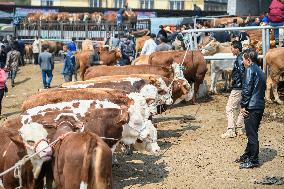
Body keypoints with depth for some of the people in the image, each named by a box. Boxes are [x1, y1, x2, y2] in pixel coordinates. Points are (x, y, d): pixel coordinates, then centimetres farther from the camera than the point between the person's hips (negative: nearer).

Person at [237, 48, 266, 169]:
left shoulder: (250, 69, -12)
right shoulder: (260, 71, 16)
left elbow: (247, 89, -17)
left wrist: (243, 105, -12)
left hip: (252, 107, -9)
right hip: (260, 106, 9)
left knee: (251, 134, -4)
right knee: (252, 133, 17)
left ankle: (253, 161, 1)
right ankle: (247, 156, 28)